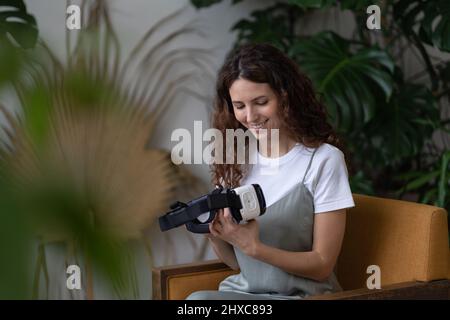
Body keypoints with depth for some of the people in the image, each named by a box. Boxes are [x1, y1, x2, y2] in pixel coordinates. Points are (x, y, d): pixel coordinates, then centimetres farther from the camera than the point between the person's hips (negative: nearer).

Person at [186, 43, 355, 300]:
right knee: (198, 298, -28)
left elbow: (323, 265, -8)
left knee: (198, 302, -28)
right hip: (242, 290, 5)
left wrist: (255, 248, -22)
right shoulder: (236, 161, 7)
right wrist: (216, 237, -11)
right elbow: (237, 262, 10)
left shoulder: (324, 160, -9)